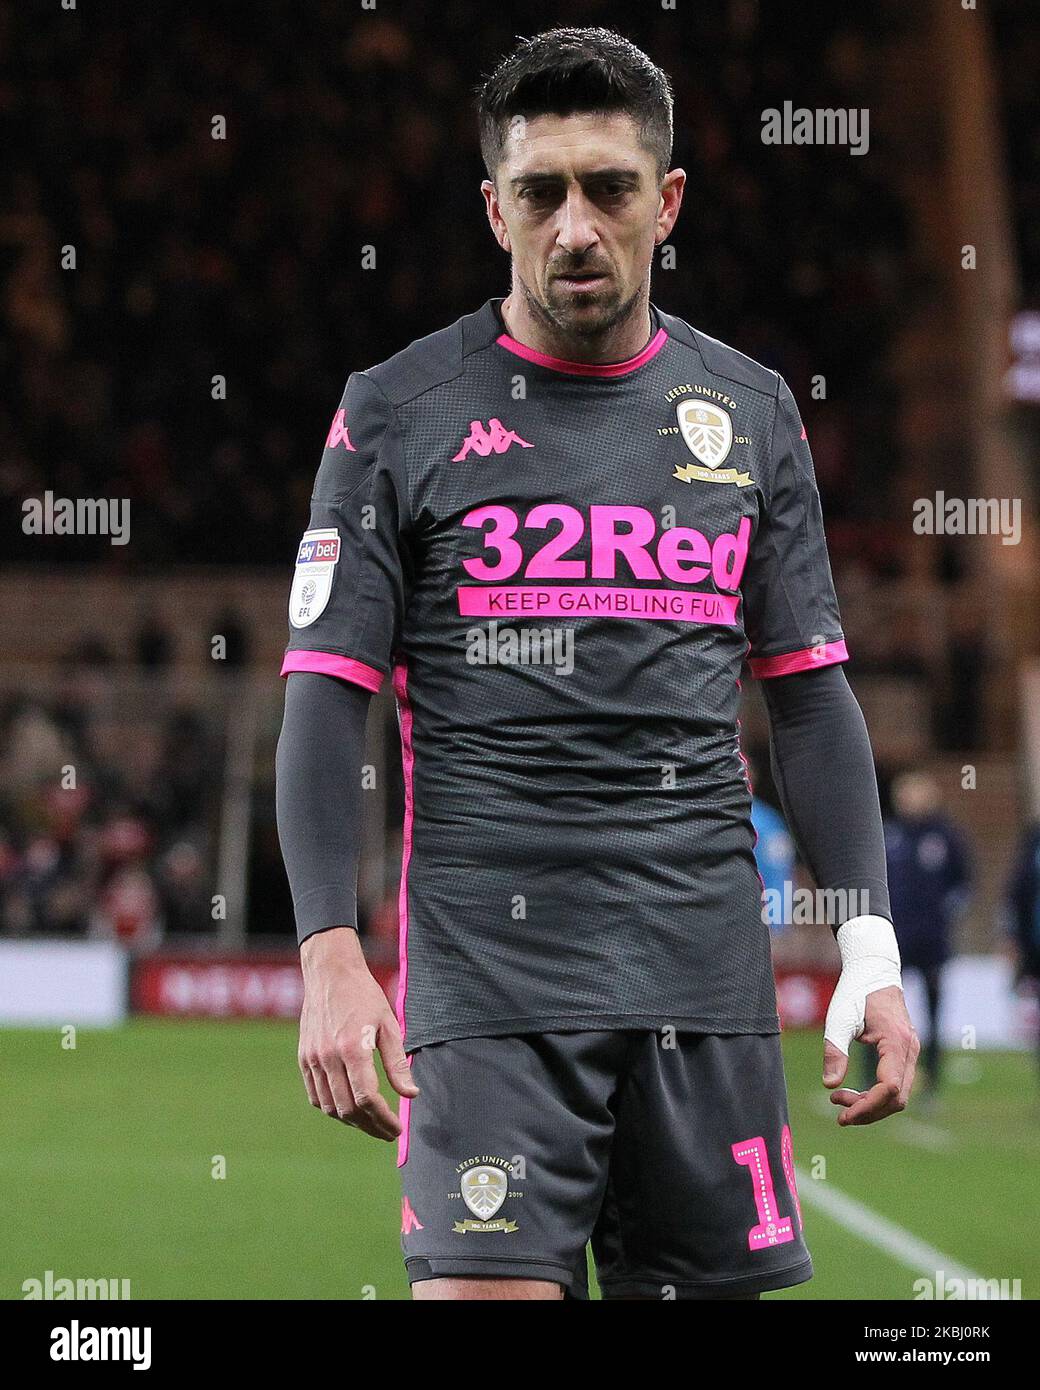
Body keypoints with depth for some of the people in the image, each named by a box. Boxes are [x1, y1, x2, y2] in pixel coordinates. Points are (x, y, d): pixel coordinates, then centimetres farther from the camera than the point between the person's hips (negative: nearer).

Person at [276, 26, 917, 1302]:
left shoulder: (749, 413, 12)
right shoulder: (397, 412, 3)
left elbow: (808, 695, 14)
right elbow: (326, 700, 0)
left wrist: (872, 950, 5)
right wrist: (330, 954, -12)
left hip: (706, 960, 3)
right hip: (487, 951, -3)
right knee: (483, 1293, -16)